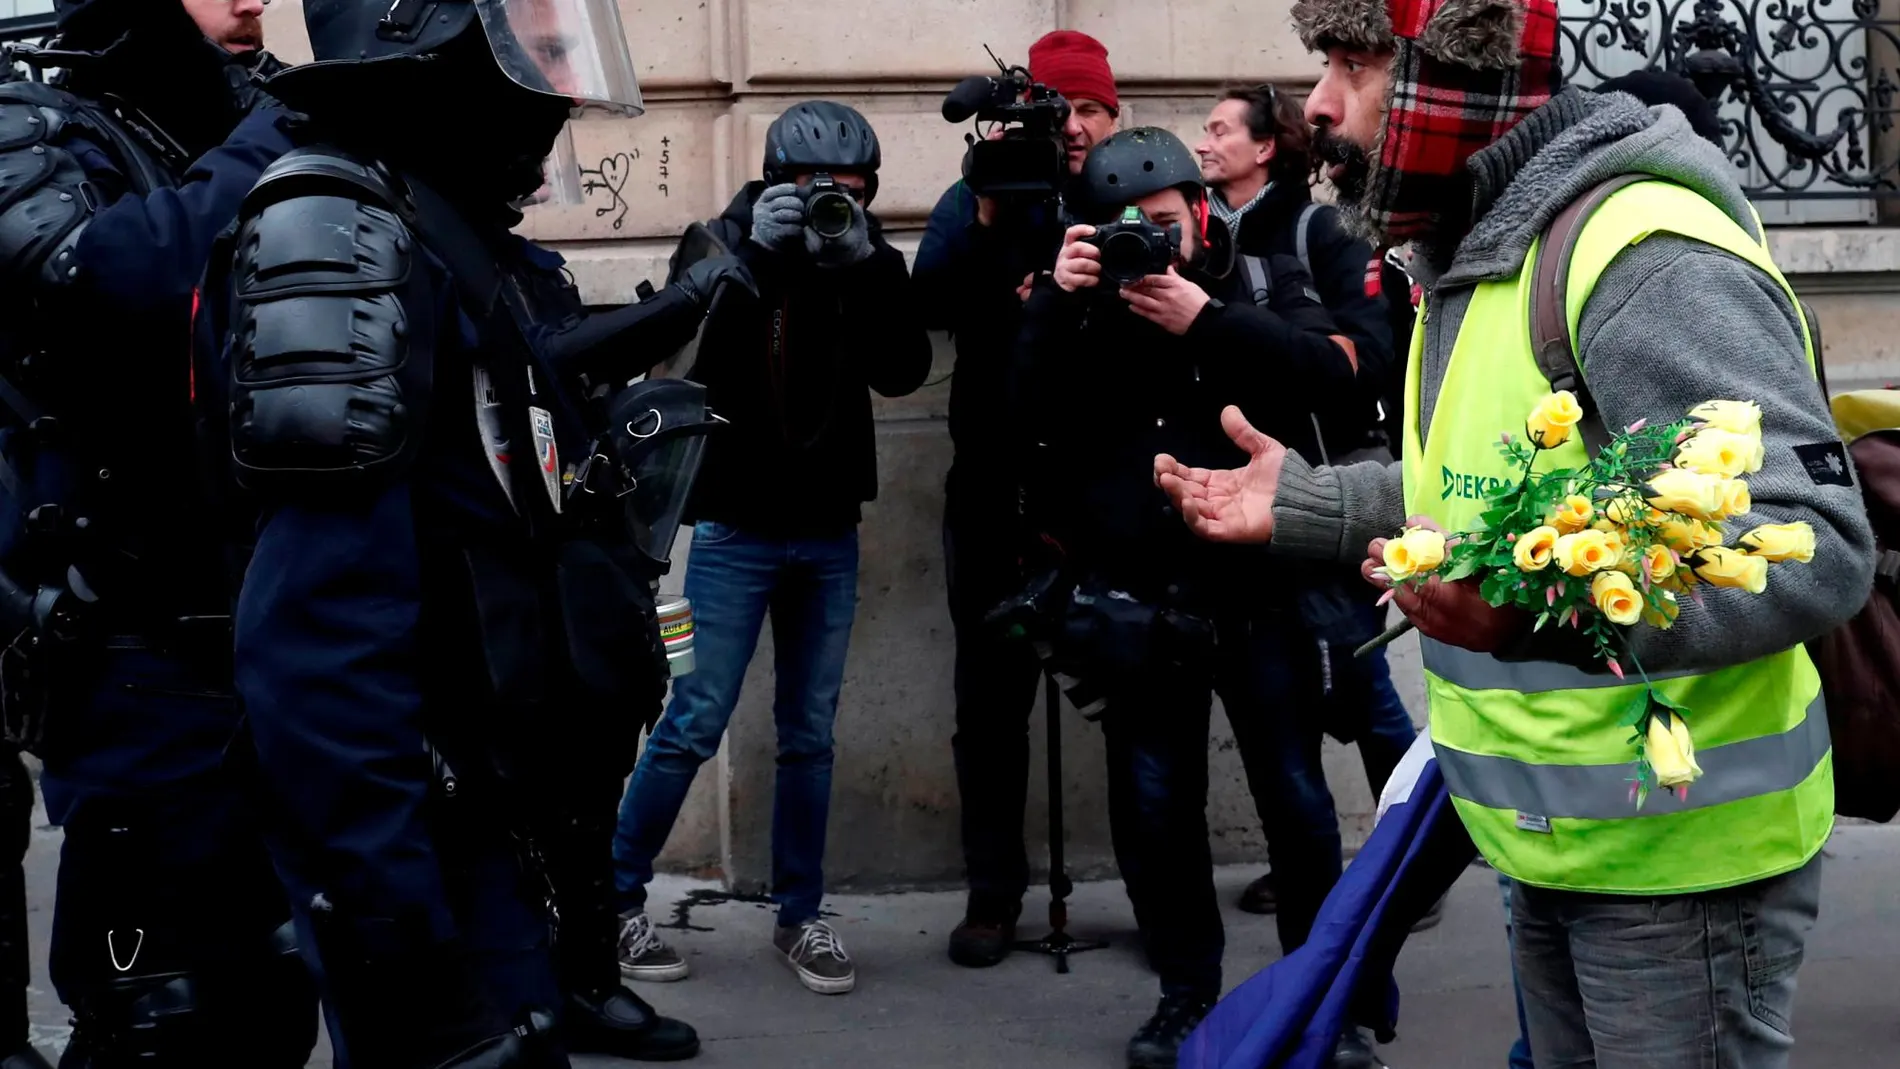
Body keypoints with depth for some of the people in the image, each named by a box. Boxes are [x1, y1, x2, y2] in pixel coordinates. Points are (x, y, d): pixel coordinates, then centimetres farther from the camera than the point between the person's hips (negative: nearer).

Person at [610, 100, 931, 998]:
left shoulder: (868, 257, 4)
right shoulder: (728, 242, -3)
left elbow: (903, 372, -10)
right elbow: (695, 358, -17)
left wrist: (862, 264, -19)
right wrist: (758, 254, -24)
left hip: (830, 531, 3)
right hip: (737, 526, -3)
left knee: (809, 733, 7)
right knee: (693, 724, -6)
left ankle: (799, 916, 16)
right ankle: (614, 899, 8)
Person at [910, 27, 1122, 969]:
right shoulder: (978, 203, 4)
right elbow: (931, 305, -13)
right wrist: (989, 213, -25)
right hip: (997, 494, 1)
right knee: (992, 700, 7)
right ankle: (994, 894, 18)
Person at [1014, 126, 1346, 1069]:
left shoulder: (1263, 280, 4)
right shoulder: (1085, 301, 9)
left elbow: (1331, 369, -14)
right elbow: (1027, 418, -4)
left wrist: (1206, 322, -20)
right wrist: (1056, 305, -13)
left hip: (1262, 575, -2)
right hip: (1142, 594, 2)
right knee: (1152, 797, 6)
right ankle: (1187, 988, 21)